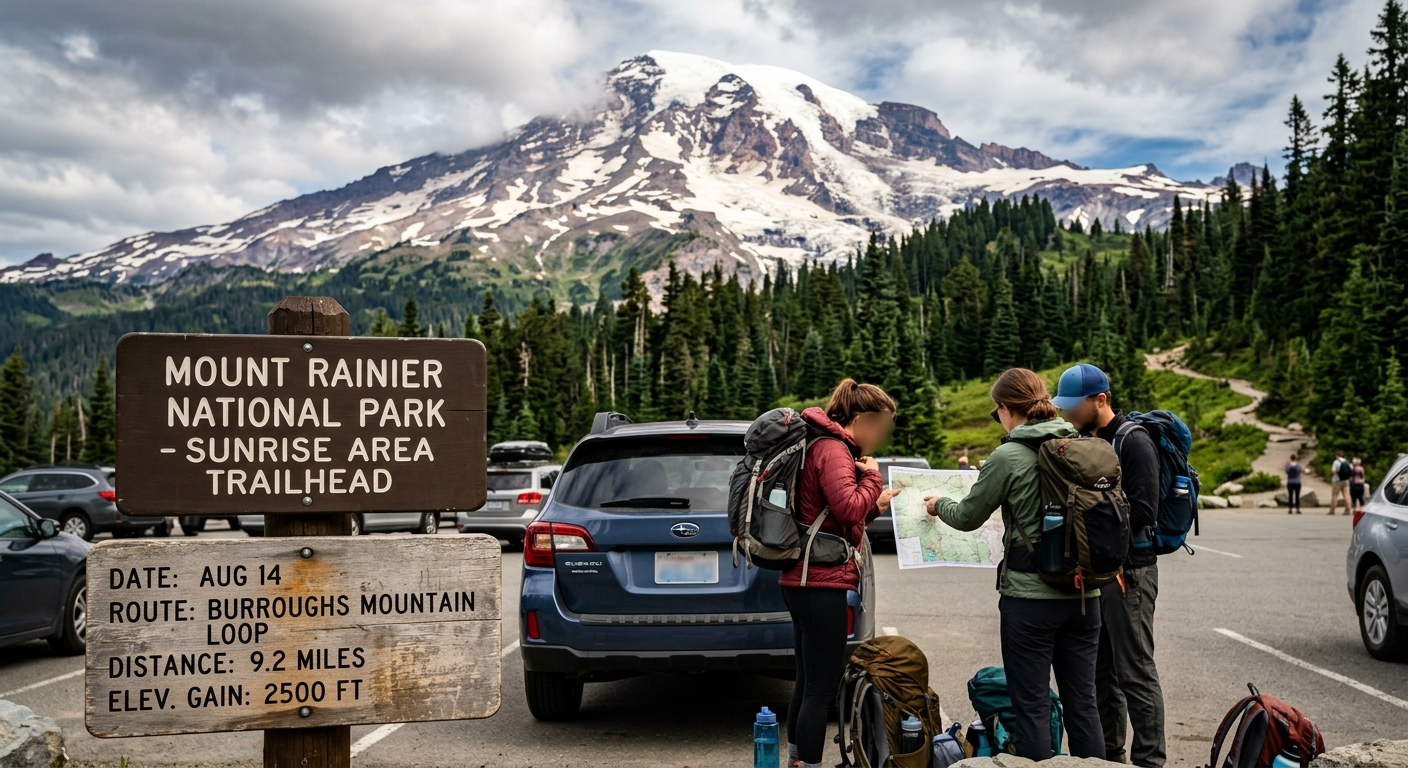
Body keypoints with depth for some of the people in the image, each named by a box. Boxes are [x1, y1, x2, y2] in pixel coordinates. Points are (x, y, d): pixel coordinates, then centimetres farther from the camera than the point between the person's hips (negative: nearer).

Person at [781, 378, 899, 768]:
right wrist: (872, 477, -10)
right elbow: (848, 508, -26)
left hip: (804, 579, 11)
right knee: (821, 687, -7)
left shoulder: (830, 447, 18)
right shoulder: (834, 451, -13)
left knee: (807, 681, 17)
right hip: (823, 581, -11)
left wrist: (876, 506, 12)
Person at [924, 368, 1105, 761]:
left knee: (1031, 706, 4)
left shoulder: (1008, 456, -12)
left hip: (1030, 595, -5)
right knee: (1082, 703, 13)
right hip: (1083, 595, 6)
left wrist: (939, 505, 20)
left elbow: (967, 517, 0)